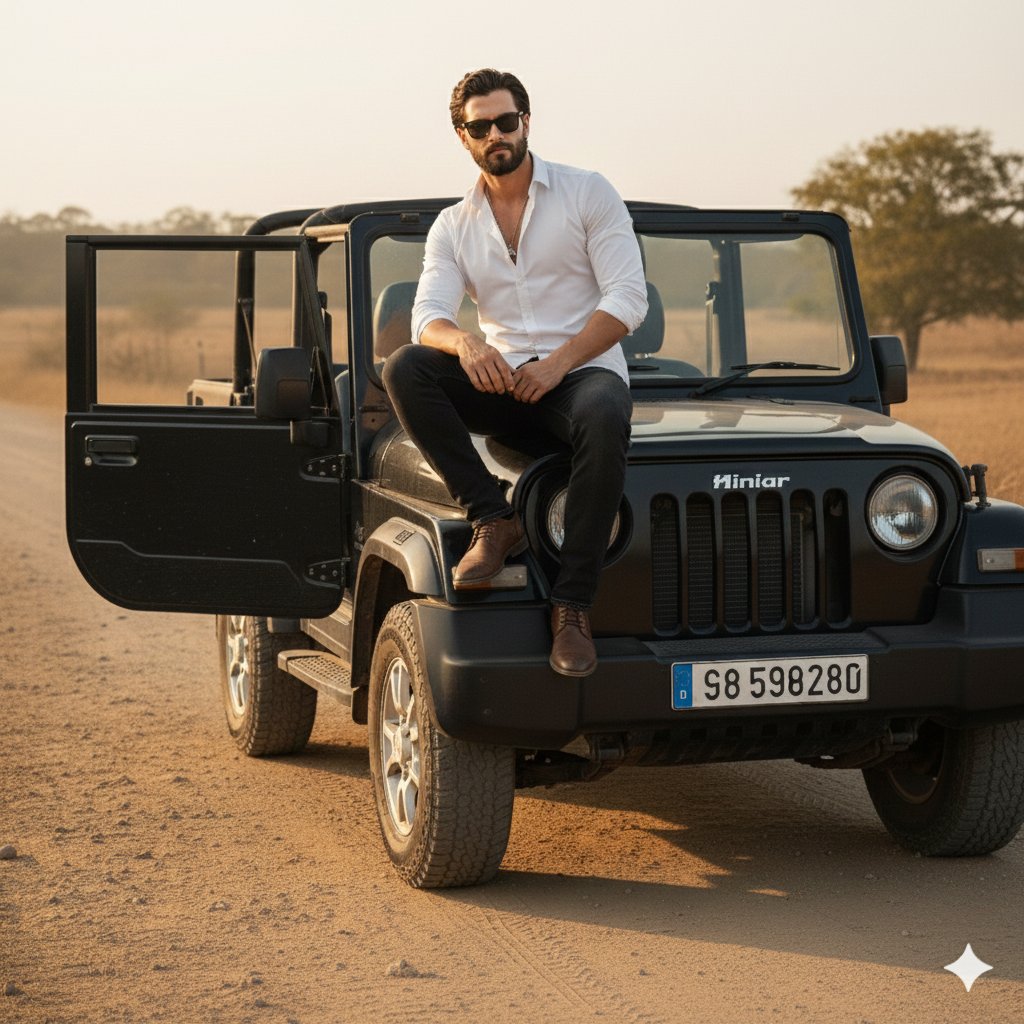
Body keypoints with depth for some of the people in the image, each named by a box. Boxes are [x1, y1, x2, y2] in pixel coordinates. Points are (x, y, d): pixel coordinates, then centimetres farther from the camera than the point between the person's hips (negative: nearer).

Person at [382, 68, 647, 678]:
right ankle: (494, 523, -21)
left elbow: (628, 299, -7)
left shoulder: (589, 194, 1)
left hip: (584, 370, -3)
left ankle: (572, 606, -34)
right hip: (500, 380, 3)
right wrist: (463, 342, -28)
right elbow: (427, 316, -2)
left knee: (603, 420, -40)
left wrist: (555, 365, -19)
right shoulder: (453, 227, 11)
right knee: (405, 368, -24)